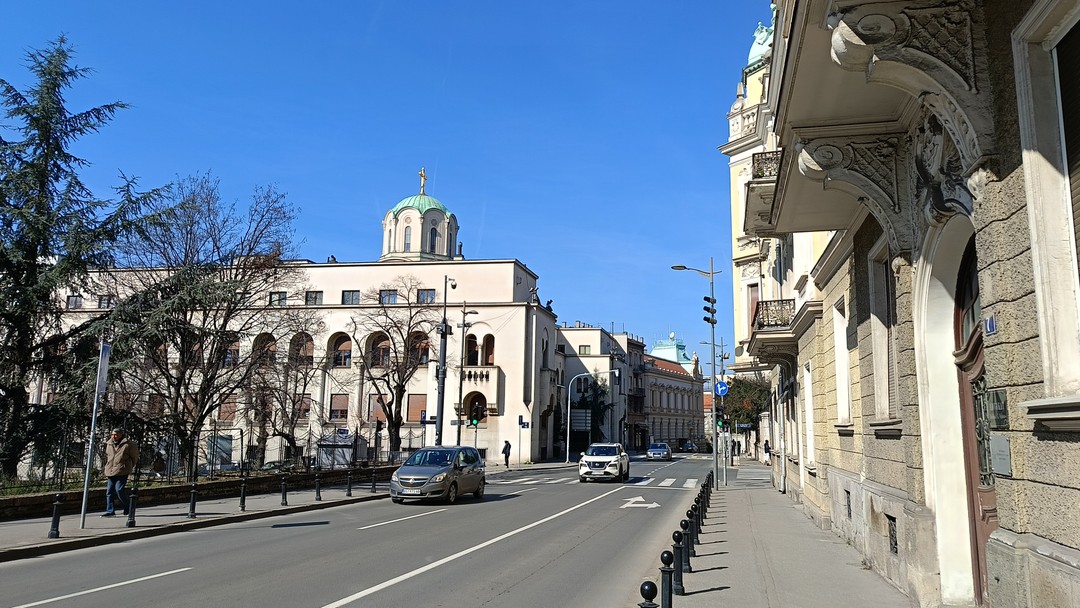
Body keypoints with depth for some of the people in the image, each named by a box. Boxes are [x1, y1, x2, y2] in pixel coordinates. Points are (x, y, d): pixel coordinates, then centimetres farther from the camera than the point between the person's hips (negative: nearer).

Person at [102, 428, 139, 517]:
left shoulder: (128, 444, -6)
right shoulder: (109, 444, 10)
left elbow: (135, 456, 7)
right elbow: (107, 456, 24)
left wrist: (130, 467, 16)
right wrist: (107, 469, 20)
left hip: (122, 472, -6)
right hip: (111, 472, 6)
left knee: (119, 490, -11)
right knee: (109, 491, 3)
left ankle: (127, 508, 6)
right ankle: (110, 510, 10)